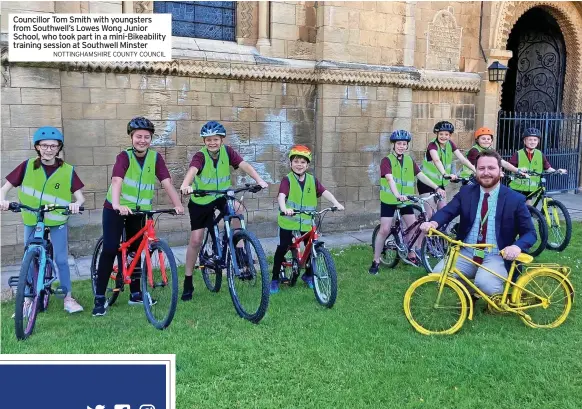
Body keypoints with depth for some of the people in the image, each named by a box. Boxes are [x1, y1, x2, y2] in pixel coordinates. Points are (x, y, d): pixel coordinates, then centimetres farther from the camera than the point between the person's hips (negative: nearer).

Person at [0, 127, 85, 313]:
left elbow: (80, 196, -9)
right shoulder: (27, 166, -7)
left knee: (61, 259, 0)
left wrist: (76, 204, -32)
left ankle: (68, 298, 15)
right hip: (31, 220, 1)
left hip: (57, 221, -1)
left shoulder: (68, 171, -9)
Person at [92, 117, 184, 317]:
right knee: (110, 250, -10)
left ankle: (135, 293, 23)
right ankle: (99, 298, -2)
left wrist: (177, 204, -29)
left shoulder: (155, 158, -6)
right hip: (116, 209, -4)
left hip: (139, 210, 4)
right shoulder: (124, 156, -17)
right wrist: (117, 205, -50)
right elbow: (117, 181, -33)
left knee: (136, 251, 11)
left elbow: (166, 183, -16)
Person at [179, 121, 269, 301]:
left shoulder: (227, 152, -12)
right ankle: (188, 282, 14)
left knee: (237, 208, -31)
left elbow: (244, 165, -24)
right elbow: (192, 170, -40)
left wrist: (259, 180, -42)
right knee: (196, 240, -2)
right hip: (200, 201, -2)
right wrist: (185, 185, -61)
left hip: (222, 196, 2)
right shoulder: (200, 156, -20)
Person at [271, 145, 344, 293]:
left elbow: (325, 192, -6)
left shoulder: (312, 180, 4)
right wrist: (284, 208, -44)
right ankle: (275, 279, 12)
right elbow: (281, 196, -24)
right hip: (288, 221, -3)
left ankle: (308, 275, 30)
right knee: (282, 248, -3)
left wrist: (336, 203, -23)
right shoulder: (287, 179, -8)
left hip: (307, 222, 4)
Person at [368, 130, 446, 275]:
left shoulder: (410, 161, 5)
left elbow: (421, 176, -4)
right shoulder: (387, 160, -12)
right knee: (384, 230, -6)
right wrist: (397, 195, -44)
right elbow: (390, 179, -27)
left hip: (405, 200, 5)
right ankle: (376, 261, 5)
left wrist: (437, 188, -16)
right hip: (389, 200, -5)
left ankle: (412, 254, 26)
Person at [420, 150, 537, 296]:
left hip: (496, 257, -3)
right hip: (466, 253, 3)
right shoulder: (466, 192, 6)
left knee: (485, 283, -33)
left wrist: (517, 246, -23)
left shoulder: (515, 199, -2)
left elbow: (530, 233, 0)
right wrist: (433, 222, -32)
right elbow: (447, 211, -8)